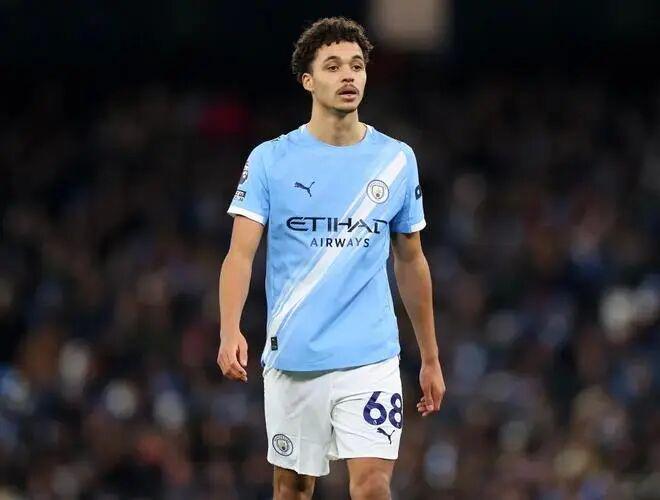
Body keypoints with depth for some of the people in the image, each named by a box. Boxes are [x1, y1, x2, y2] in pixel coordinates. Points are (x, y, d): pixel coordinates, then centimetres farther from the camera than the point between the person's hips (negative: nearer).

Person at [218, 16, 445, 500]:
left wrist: (431, 358, 16)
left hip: (371, 356, 0)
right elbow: (241, 252, -7)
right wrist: (230, 330, -24)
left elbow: (411, 262, 15)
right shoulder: (270, 160, 0)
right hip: (292, 359, 0)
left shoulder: (397, 159, 6)